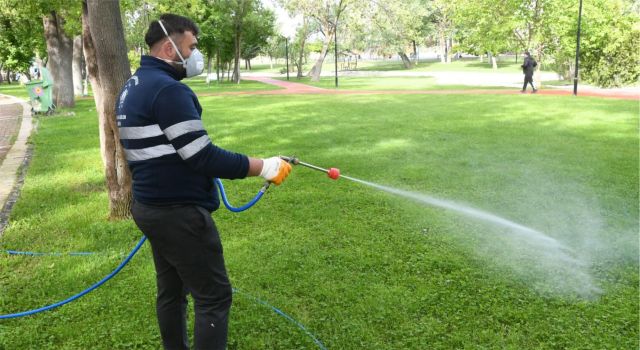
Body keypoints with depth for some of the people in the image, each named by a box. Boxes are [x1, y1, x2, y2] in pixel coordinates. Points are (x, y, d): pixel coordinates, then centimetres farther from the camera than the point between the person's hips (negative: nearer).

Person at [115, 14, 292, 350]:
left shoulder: (131, 88, 12)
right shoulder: (168, 89, -20)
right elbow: (204, 158, -23)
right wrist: (262, 166, -17)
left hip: (151, 206, 10)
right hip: (179, 213, -10)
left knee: (171, 291, 19)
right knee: (214, 296, -1)